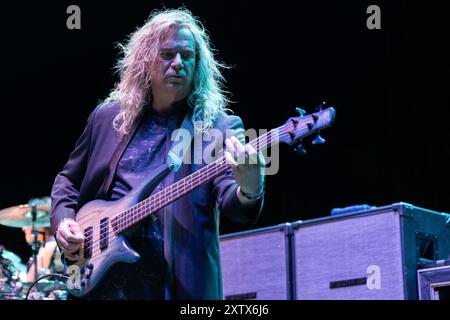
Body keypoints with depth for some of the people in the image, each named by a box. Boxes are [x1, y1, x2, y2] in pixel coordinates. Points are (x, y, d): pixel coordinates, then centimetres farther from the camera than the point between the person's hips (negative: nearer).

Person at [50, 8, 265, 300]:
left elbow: (228, 196, -14)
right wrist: (64, 220, 0)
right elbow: (69, 179, 19)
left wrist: (249, 191, -36)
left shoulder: (220, 127, 0)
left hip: (177, 283, -3)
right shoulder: (108, 117, 10)